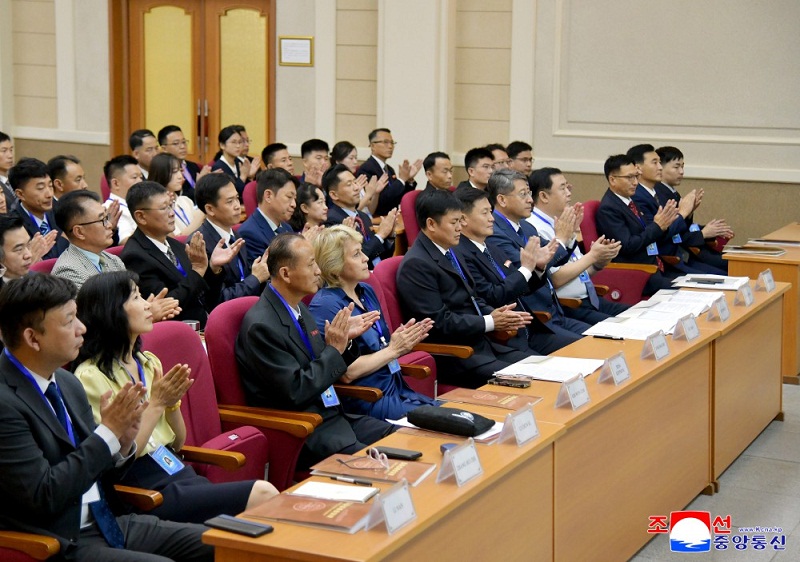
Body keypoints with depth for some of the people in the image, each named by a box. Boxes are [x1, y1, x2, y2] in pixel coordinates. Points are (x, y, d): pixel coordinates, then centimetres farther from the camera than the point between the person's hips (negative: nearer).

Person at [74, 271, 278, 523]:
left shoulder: (149, 363, 15)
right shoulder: (90, 377, -8)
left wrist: (172, 402, -3)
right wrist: (155, 404, -14)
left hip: (180, 474, 7)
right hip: (145, 491, -7)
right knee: (262, 494, -23)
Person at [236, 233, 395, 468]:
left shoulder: (299, 308, 9)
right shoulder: (261, 325, -18)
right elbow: (296, 392, -21)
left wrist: (345, 338, 1)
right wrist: (334, 349, -15)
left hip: (332, 416, 9)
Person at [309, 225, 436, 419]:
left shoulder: (366, 292, 11)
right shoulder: (326, 305, -14)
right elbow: (346, 373, -19)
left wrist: (405, 341, -2)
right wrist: (393, 350, -14)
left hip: (396, 389, 8)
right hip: (364, 401, -8)